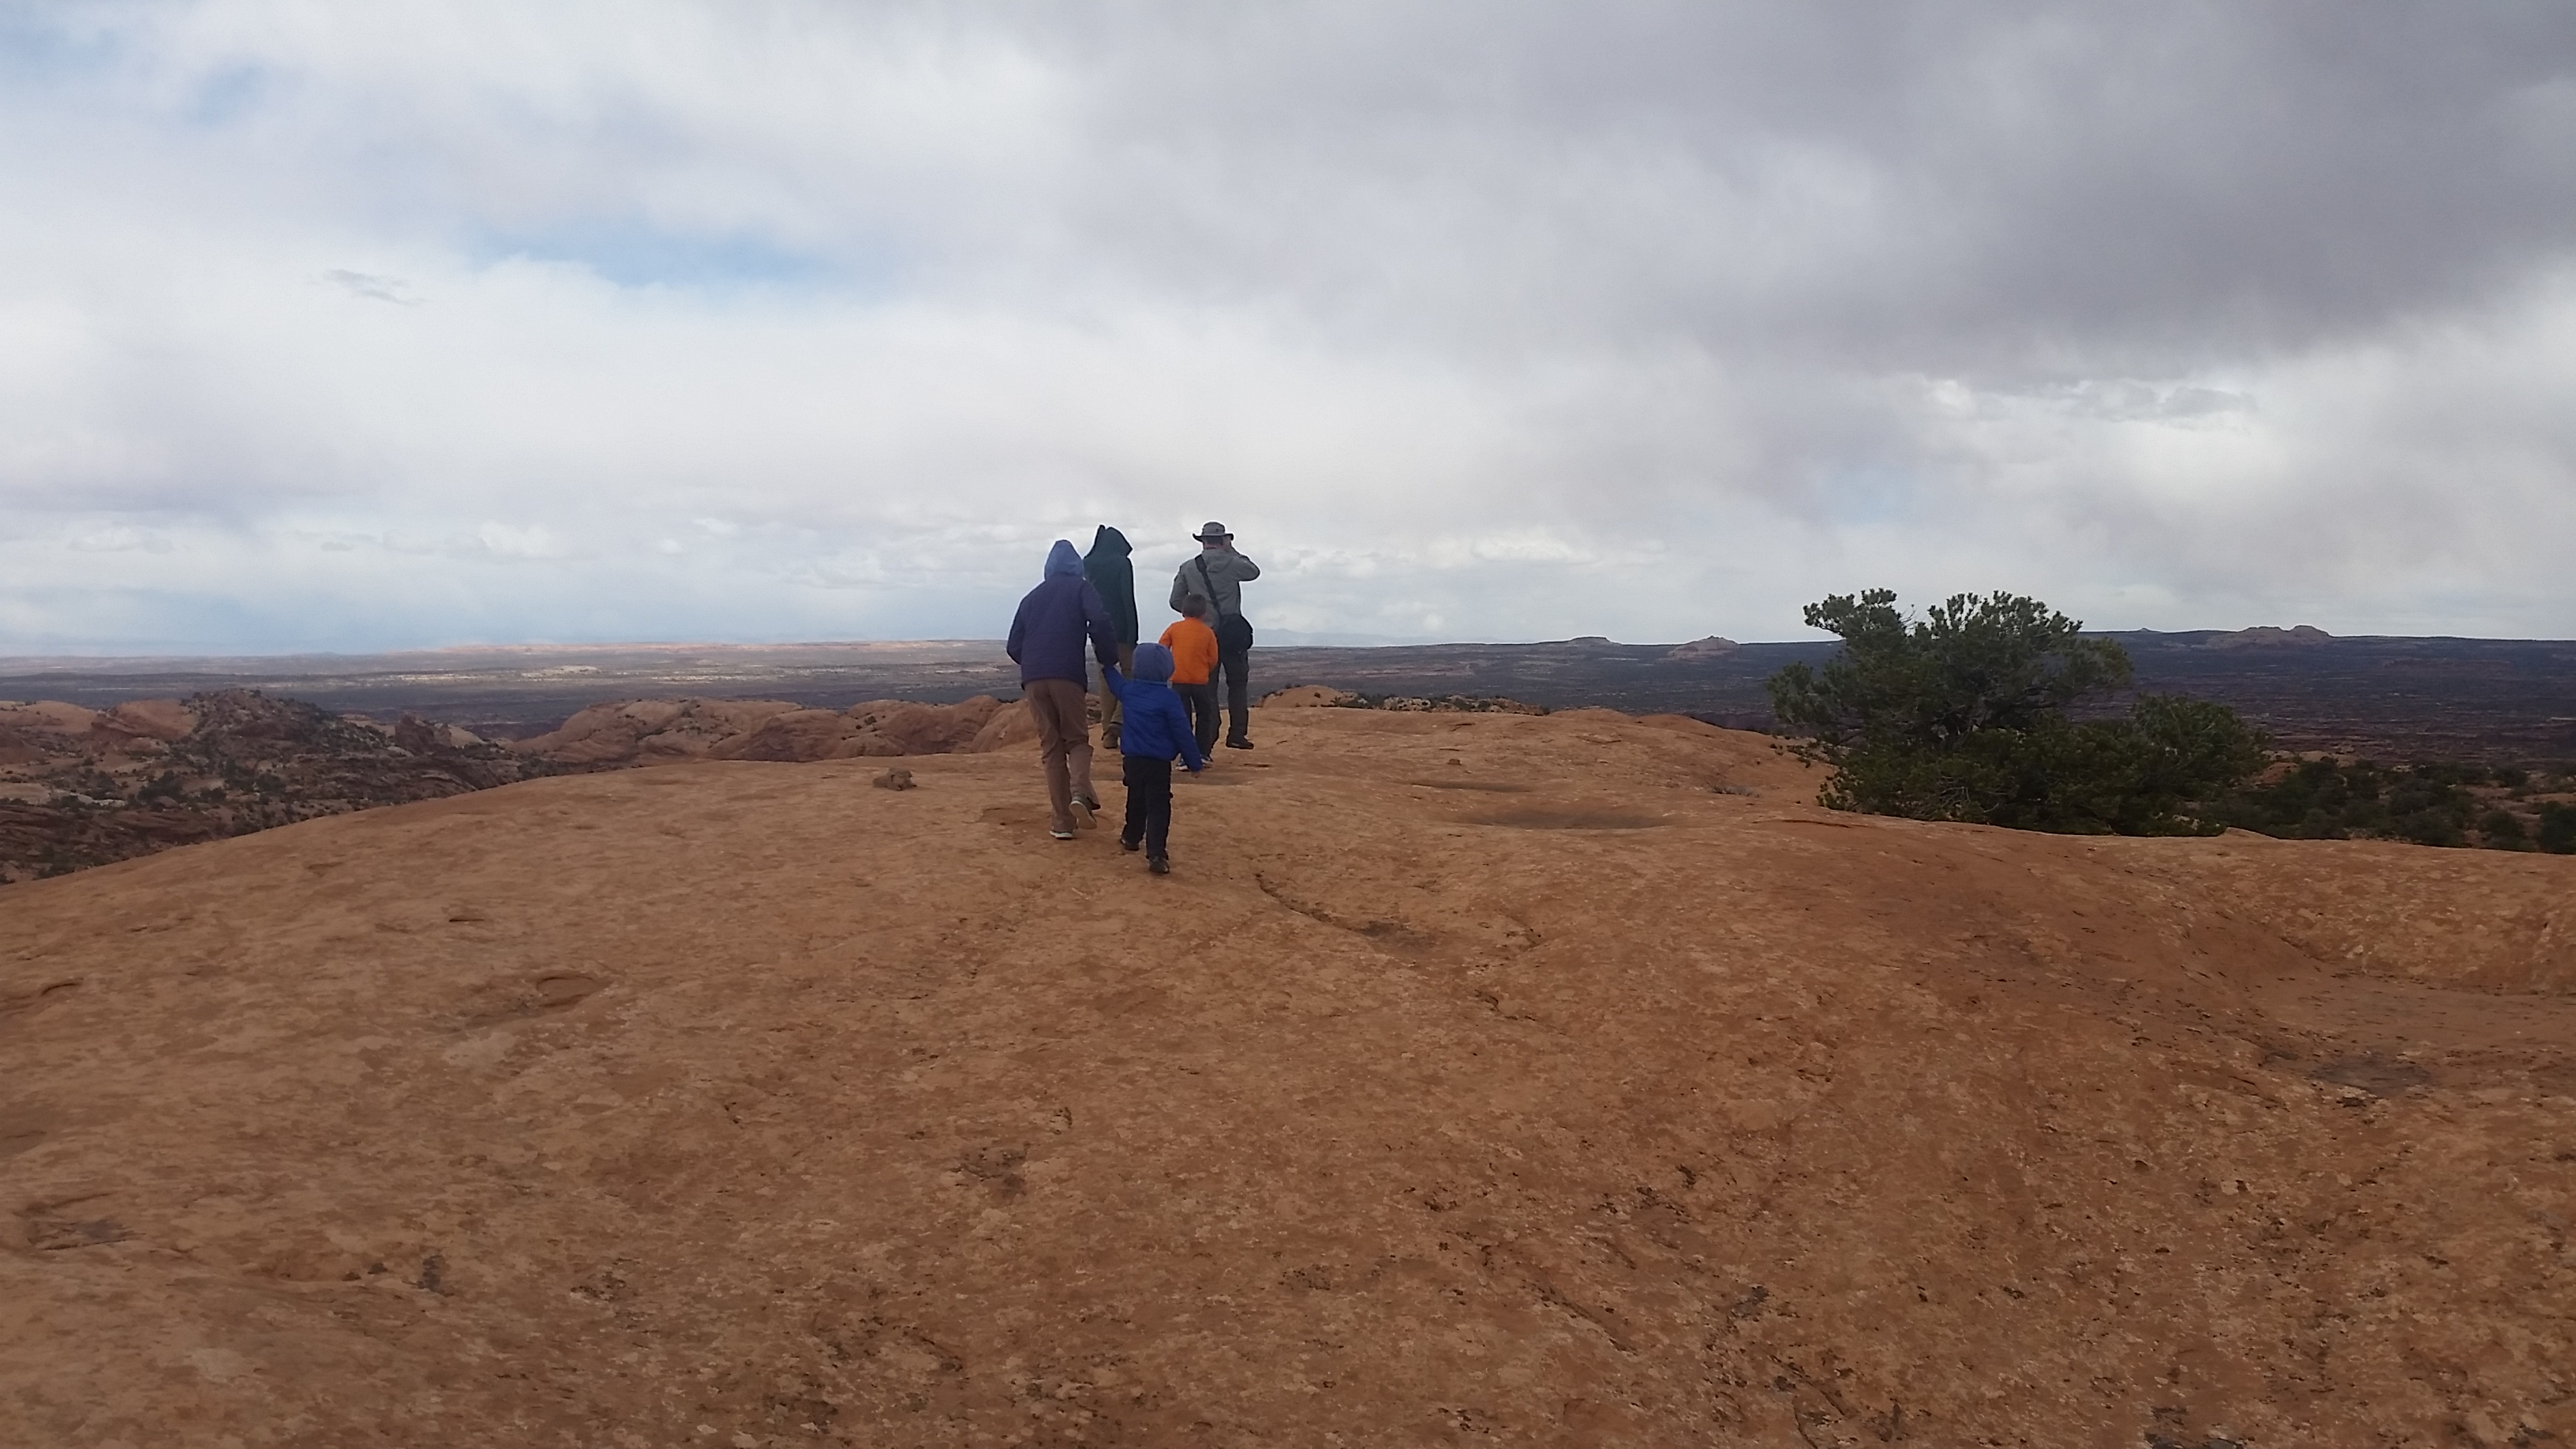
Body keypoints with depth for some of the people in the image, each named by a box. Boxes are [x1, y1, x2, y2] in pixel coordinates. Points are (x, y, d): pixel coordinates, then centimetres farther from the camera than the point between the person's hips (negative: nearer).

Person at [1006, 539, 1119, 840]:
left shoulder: (1033, 596, 23)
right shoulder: (1080, 588, 11)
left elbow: (1014, 646, 19)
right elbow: (1099, 621, -9)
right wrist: (1109, 658, 3)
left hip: (1033, 679, 3)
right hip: (1067, 675, -3)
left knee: (1051, 747, 9)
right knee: (1077, 740, 9)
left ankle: (1062, 821, 3)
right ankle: (1080, 793, -20)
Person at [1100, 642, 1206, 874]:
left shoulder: (1128, 690, 3)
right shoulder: (1169, 698, -13)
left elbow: (1113, 680, 28)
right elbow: (1183, 732, -12)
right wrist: (1195, 762, -4)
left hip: (1132, 759, 5)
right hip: (1158, 763, -5)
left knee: (1136, 800, 26)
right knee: (1158, 807, -9)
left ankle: (1131, 838, 44)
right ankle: (1156, 855, -21)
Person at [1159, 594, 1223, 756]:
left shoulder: (1174, 628, 3)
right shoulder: (1208, 632, 2)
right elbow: (1213, 659, 3)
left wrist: (1168, 668, 18)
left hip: (1179, 680, 0)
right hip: (1201, 681, 0)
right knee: (1204, 715, 14)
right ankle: (1202, 753, 13)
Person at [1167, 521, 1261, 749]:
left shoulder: (1188, 568, 2)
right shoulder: (1231, 563, -4)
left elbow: (1176, 601, 4)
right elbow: (1254, 571, 16)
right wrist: (1231, 550, 16)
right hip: (1233, 632, -2)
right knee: (1237, 683, 6)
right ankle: (1237, 734, -2)